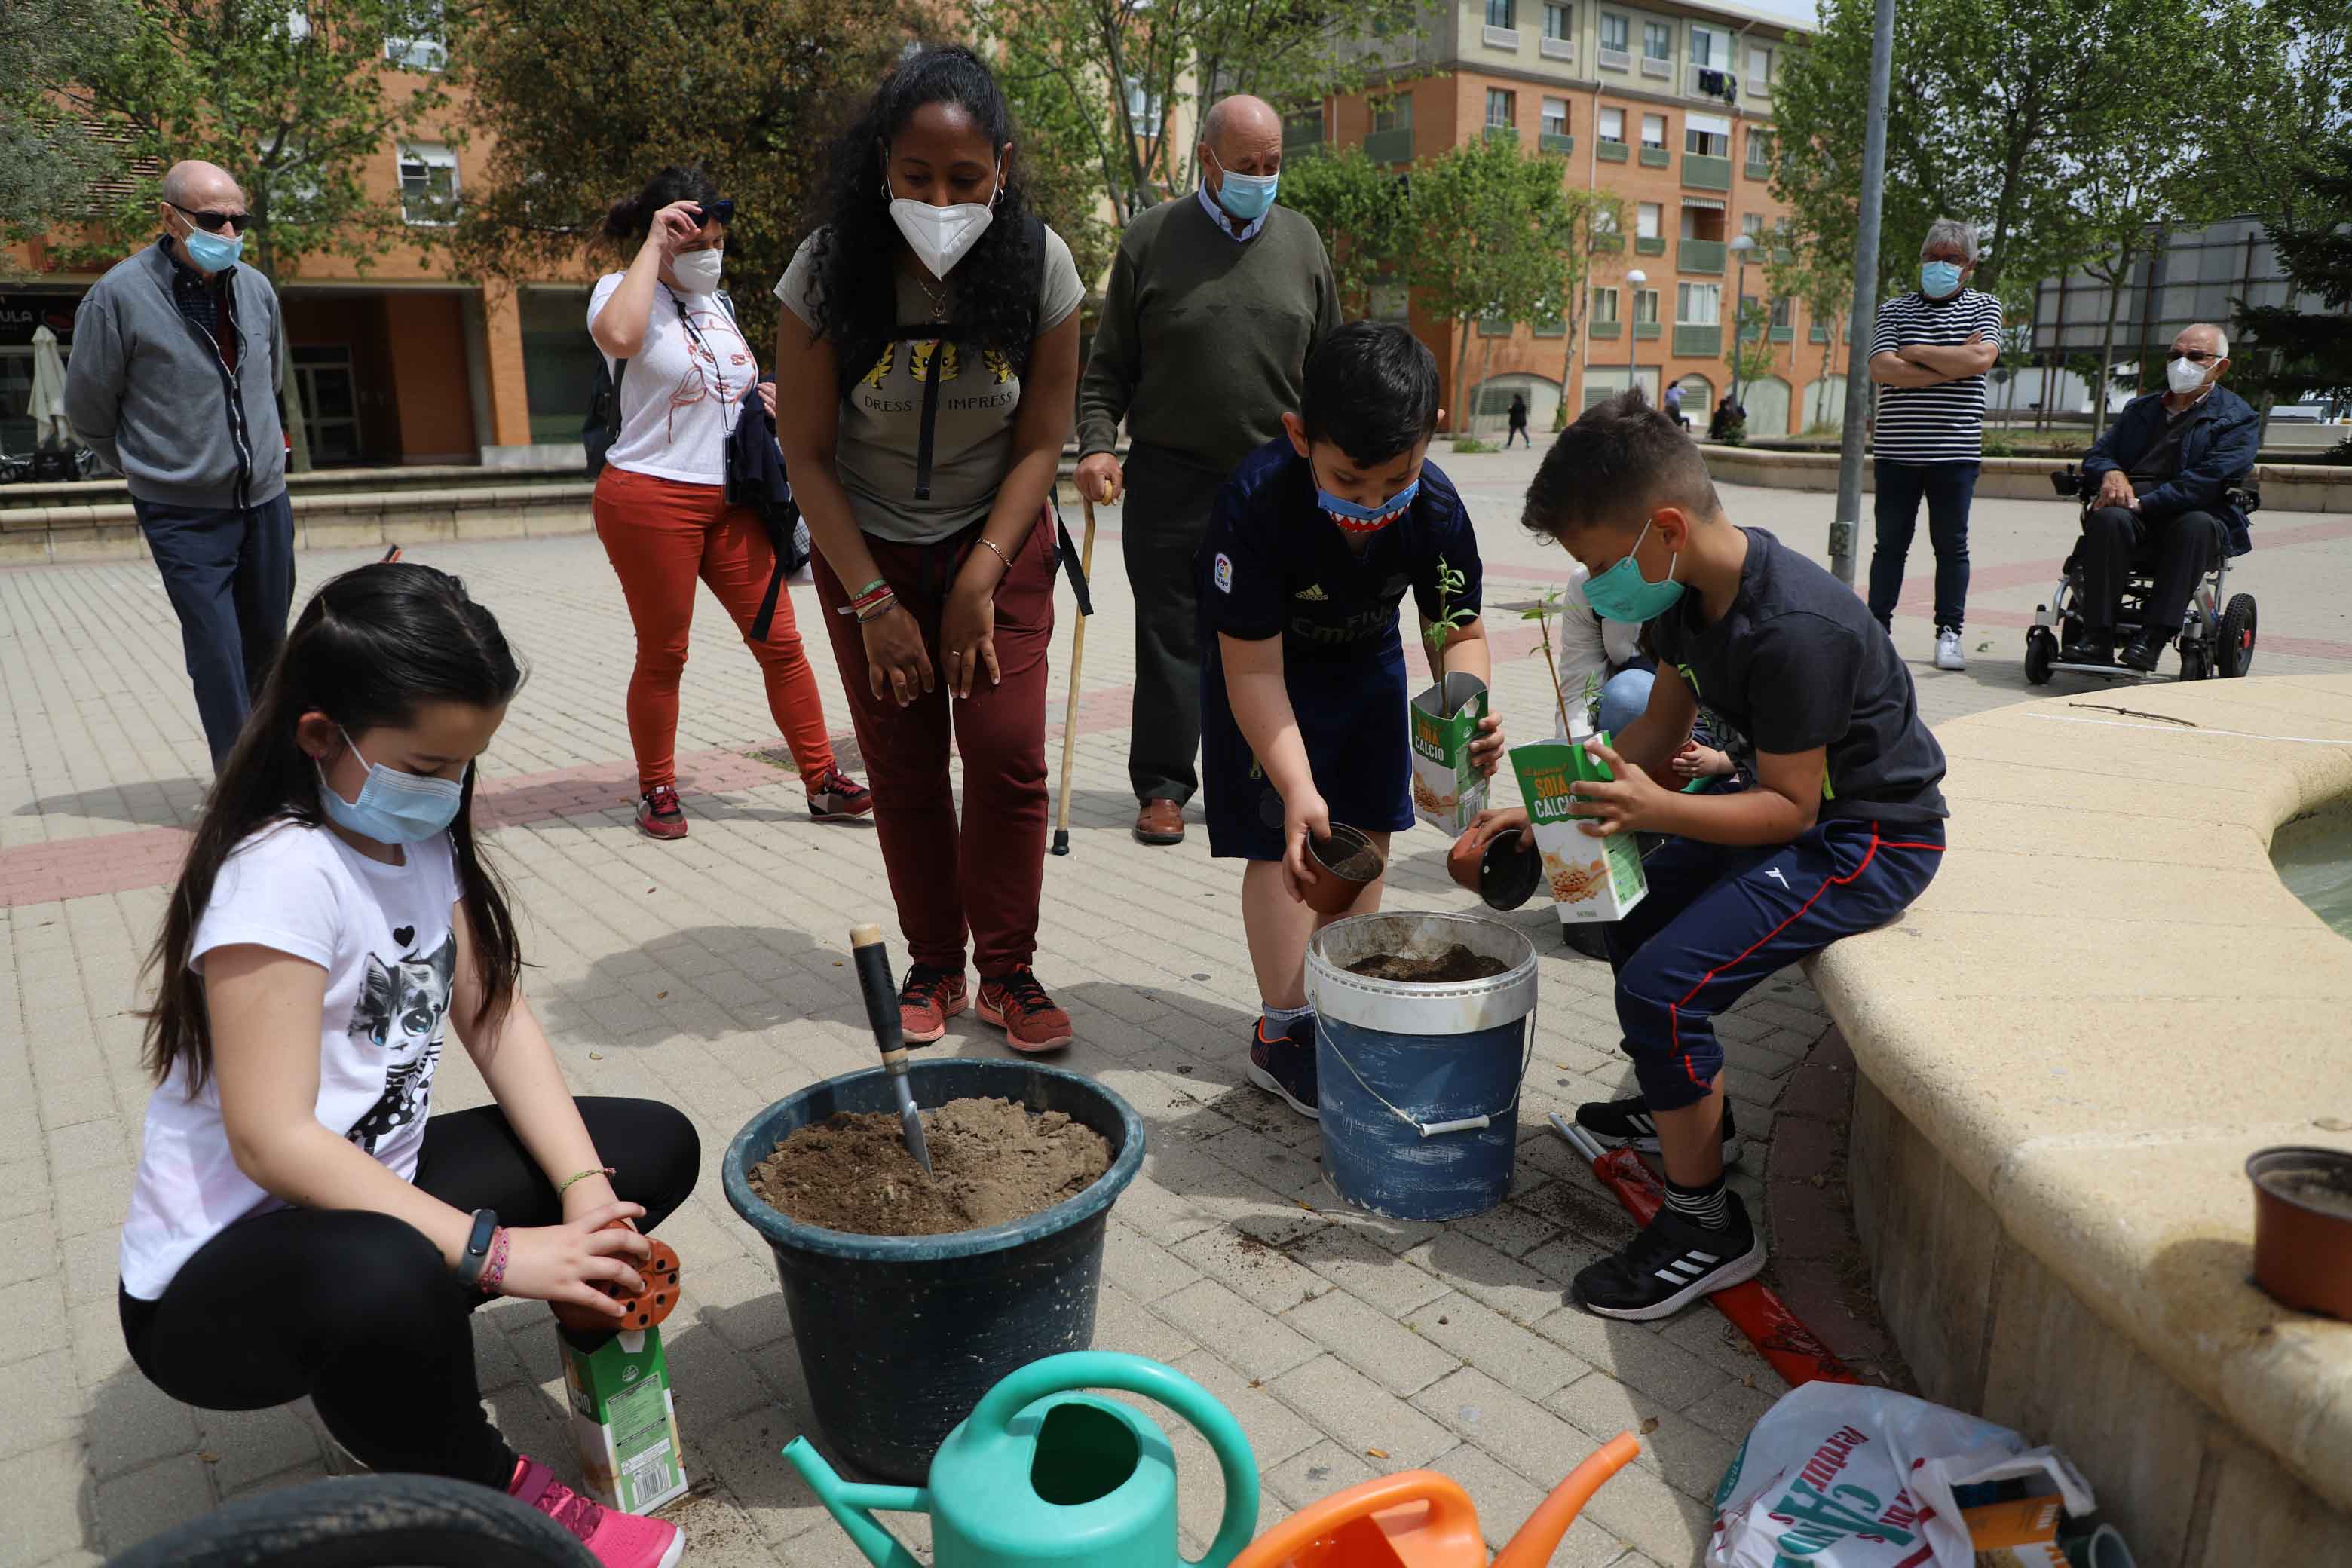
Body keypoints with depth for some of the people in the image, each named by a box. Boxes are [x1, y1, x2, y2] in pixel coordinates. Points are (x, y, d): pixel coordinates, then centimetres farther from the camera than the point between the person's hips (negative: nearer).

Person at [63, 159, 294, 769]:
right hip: (184, 514, -5)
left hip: (267, 501, 5)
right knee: (219, 658, -7)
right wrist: (144, 468, 10)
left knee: (267, 642, 14)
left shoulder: (257, 289, 3)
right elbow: (87, 409, -1)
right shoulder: (120, 295, -12)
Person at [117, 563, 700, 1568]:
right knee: (383, 1279, -41)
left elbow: (495, 1021, -1)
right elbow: (271, 1139, -28)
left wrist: (585, 1193, -14)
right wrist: (496, 1251, -32)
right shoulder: (282, 875, -24)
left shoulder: (423, 840, 1)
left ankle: (395, 1349, 1)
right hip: (217, 1276, -8)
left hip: (372, 1192, 8)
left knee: (655, 1148, 0)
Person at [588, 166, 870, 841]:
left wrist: (764, 396, 8)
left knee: (780, 641, 2)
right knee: (663, 654, 3)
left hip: (730, 501, 6)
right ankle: (657, 792, 19)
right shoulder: (623, 291, -6)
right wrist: (654, 245, -23)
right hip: (651, 499, -6)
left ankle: (823, 782, 9)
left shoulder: (716, 303, 15)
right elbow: (618, 336, -33)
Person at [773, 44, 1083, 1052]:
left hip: (998, 539, 0)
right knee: (902, 764, 1)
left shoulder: (1040, 267, -15)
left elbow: (1040, 444, -9)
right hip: (867, 547, 0)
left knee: (1008, 750, -9)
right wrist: (874, 601, -15)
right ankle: (934, 966, 16)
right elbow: (807, 455, -12)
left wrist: (980, 581, -15)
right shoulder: (829, 272, -17)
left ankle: (1008, 973, 5)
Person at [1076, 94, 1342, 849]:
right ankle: (1162, 788, 13)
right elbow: (1109, 365, 5)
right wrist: (1097, 444, -9)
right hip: (1171, 479, -2)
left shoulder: (1300, 239, 11)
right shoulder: (1151, 238, 4)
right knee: (1171, 638, 2)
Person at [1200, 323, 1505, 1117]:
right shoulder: (1257, 503, -37)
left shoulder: (1438, 508, -26)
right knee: (1284, 842, -8)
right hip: (1267, 667, -4)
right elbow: (1255, 670, -33)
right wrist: (1297, 789, -42)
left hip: (1366, 663, 4)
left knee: (1366, 835, 7)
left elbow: (1459, 632, -12)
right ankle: (1284, 1032, 6)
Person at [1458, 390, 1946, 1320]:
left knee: (1662, 985, -20)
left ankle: (1706, 1226, 0)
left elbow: (1789, 805, -25)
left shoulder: (1792, 632, -31)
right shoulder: (1692, 590, -3)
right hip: (1797, 801, 10)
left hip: (1868, 839, -10)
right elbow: (1660, 730, 6)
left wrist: (1657, 810, -38)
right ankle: (1689, 1108, 42)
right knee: (1631, 905, 20)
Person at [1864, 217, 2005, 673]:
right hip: (1896, 448, 0)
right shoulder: (1895, 309, 9)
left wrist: (1915, 352, -5)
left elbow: (1981, 358, -11)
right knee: (1891, 543, 4)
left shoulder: (1984, 307, 9)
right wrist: (1952, 365, -9)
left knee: (1951, 543, 4)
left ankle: (1949, 632, 11)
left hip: (1955, 450, 0)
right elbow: (1881, 369, -7)